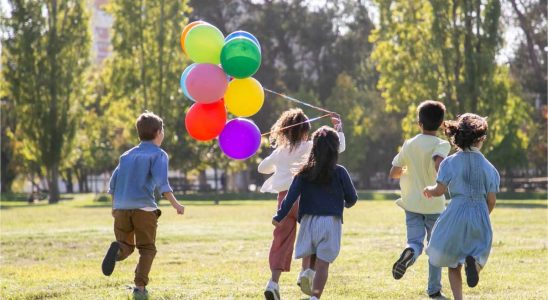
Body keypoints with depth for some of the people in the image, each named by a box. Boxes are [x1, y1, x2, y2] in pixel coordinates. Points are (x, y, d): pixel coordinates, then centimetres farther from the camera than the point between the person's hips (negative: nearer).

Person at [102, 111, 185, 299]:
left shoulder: (127, 155, 19)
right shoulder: (158, 154, 2)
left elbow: (113, 183, 18)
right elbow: (161, 182, -13)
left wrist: (114, 206, 29)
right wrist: (174, 203, -13)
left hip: (121, 207, 4)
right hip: (144, 208, -4)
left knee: (127, 246, 14)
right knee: (147, 249, 8)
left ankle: (117, 249, -22)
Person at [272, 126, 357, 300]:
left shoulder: (305, 172, 1)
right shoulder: (339, 173, -3)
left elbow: (292, 195, -5)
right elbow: (352, 198, 5)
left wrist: (279, 217, -1)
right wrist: (346, 204, 27)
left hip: (309, 220, 2)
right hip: (331, 222, -2)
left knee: (308, 256, 21)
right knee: (322, 265, -3)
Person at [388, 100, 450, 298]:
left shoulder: (409, 145, 4)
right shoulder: (442, 145, -8)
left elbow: (393, 173, 7)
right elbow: (439, 164, -29)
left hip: (412, 204, 2)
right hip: (434, 205, -2)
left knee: (415, 242, -2)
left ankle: (409, 253, -39)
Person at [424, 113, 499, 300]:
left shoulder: (450, 162, -2)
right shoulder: (488, 166, 2)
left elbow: (440, 190, -8)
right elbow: (492, 200, 3)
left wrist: (429, 190, 15)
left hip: (456, 214, 0)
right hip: (480, 215, 0)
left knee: (453, 263, 13)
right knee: (479, 254, 12)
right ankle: (473, 261, -25)